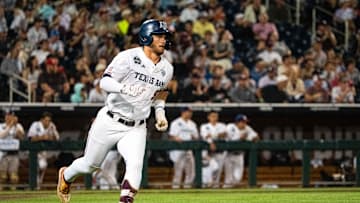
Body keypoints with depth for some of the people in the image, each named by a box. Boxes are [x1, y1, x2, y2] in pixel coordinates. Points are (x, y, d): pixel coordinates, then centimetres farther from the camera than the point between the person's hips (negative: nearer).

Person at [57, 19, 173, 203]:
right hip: (110, 123, -3)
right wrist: (125, 88, -39)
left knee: (135, 165, -21)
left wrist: (160, 111, 6)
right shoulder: (128, 57, -15)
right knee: (90, 164, 13)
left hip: (136, 128, 3)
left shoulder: (166, 69, 4)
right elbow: (104, 81, -21)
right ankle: (66, 176, 45)